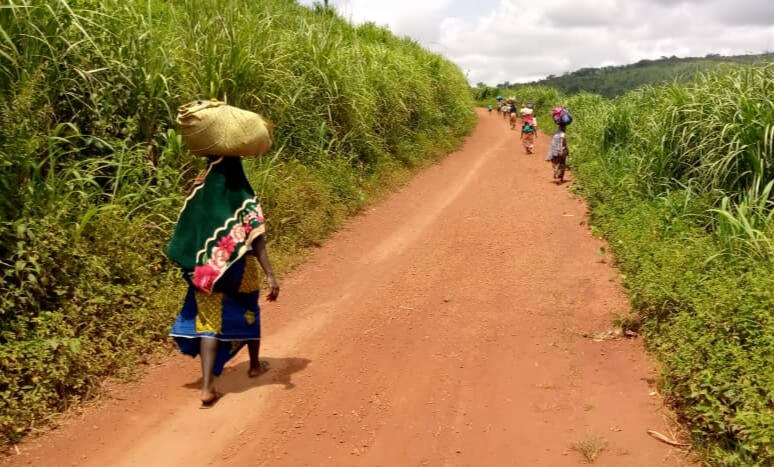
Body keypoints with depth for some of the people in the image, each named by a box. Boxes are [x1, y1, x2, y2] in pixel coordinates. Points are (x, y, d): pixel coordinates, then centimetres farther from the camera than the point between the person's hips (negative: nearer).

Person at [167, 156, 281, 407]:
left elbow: (184, 239, 3)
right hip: (239, 273, -1)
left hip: (207, 272, 2)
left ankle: (207, 386, -6)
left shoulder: (198, 196, -2)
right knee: (248, 314, 21)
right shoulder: (244, 200, -13)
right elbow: (256, 240, -20)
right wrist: (270, 275, -21)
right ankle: (255, 365, 41)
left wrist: (196, 269, 15)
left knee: (209, 321, 5)